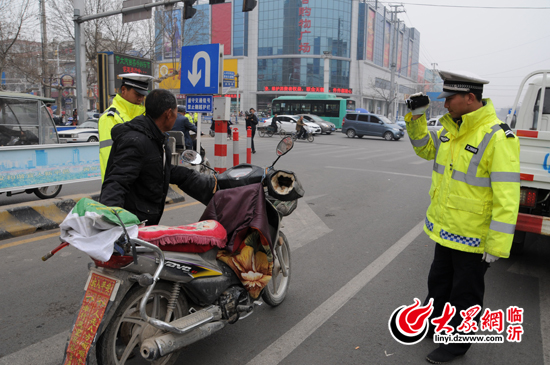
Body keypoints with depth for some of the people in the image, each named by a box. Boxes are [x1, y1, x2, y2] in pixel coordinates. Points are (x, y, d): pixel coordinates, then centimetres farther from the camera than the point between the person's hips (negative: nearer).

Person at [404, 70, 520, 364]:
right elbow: (425, 149, 20)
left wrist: (496, 247, -22)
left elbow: (507, 200, -24)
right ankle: (436, 322, 47)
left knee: (465, 294, 13)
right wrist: (417, 117, 5)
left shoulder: (497, 138, -23)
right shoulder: (451, 129, 2)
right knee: (439, 282, 25)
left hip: (472, 238, -8)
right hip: (445, 230, 8)